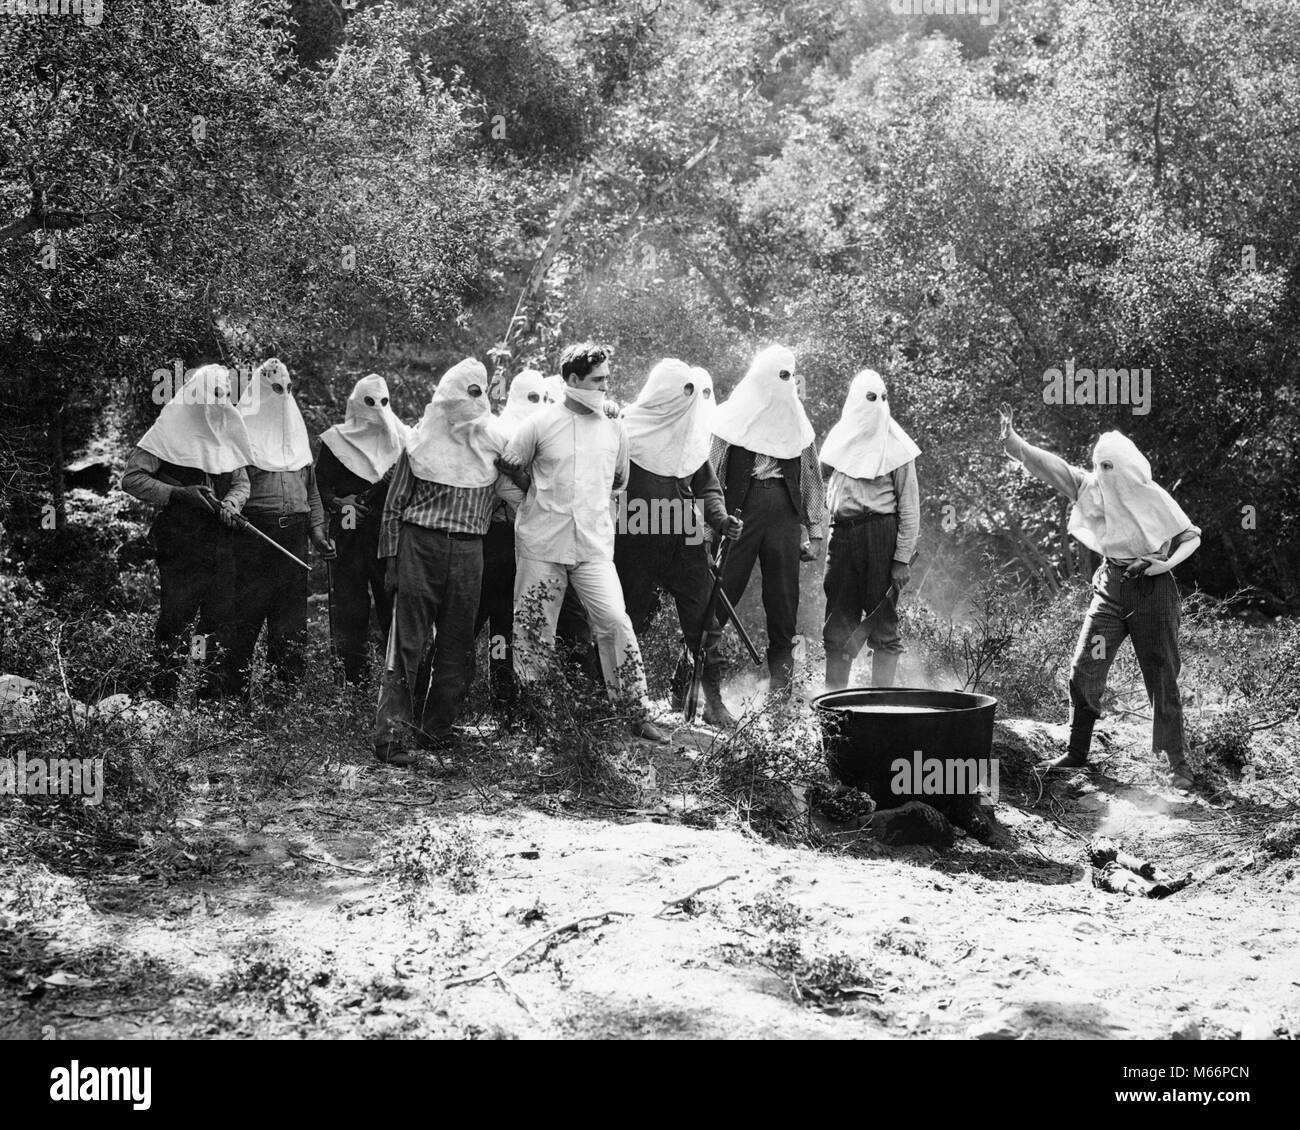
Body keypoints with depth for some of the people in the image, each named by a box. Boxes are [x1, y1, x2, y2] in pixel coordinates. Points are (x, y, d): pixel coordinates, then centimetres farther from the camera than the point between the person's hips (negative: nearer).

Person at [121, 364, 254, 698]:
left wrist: (230, 503, -4)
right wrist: (179, 493, -16)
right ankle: (165, 694, 0)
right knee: (175, 622, -6)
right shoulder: (170, 430, -4)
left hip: (220, 544, 5)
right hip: (179, 543, -5)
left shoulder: (227, 431, 14)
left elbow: (242, 482, 19)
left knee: (220, 621, 5)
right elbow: (131, 478, -7)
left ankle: (213, 693, 12)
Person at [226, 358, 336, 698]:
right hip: (255, 533, -5)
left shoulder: (298, 434, 19)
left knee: (292, 619, 5)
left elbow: (311, 489, 21)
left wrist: (319, 532, 13)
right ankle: (238, 689, 1)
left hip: (294, 536, 5)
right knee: (247, 615, -5)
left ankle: (289, 686, 9)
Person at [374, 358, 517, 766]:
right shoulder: (420, 445, 4)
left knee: (456, 648, 4)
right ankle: (392, 734, -8)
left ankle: (436, 731, 14)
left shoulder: (494, 445, 8)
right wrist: (391, 558, 2)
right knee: (409, 644, -7)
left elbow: (512, 495, 15)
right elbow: (394, 505, 7)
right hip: (419, 546, -3)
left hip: (467, 553, 3)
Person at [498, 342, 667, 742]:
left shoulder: (614, 429, 6)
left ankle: (639, 713, -4)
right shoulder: (540, 424, -4)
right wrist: (543, 496, 9)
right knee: (534, 630, 4)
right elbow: (509, 467, 8)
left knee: (616, 622, -10)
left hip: (595, 545, 1)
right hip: (541, 544, -1)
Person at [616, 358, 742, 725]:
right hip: (636, 544, -3)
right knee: (629, 620, 3)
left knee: (703, 619, -2)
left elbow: (708, 486, 17)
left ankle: (712, 698, 4)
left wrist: (721, 519, 0)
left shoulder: (694, 436, 11)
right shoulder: (628, 429, -3)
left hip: (684, 543, 3)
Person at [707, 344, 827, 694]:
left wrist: (815, 532, 10)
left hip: (785, 511, 3)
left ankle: (780, 686, 6)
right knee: (723, 589, -10)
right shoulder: (734, 418, 7)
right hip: (740, 508, -3)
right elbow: (712, 472, 3)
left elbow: (812, 480, 16)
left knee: (783, 599, 2)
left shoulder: (797, 423, 16)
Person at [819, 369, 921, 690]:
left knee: (883, 623, -2)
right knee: (838, 625, 4)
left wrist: (903, 558, -9)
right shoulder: (839, 439, 12)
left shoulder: (895, 446, 0)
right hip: (842, 534, 4)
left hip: (881, 535, -4)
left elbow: (909, 506, -2)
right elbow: (823, 476, 21)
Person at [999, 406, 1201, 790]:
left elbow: (1191, 537, 2)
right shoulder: (1091, 488, -1)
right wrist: (1011, 440, -23)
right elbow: (1048, 466, -10)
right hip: (1110, 585, 4)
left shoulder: (1153, 498, -8)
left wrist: (1167, 563, -15)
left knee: (1161, 678, -3)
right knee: (1083, 668, -2)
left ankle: (1179, 762, 5)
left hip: (1152, 588, -4)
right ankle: (1076, 751, 11)